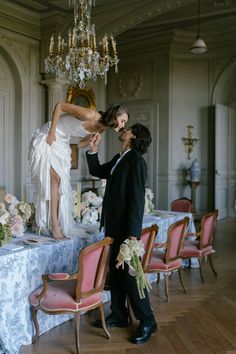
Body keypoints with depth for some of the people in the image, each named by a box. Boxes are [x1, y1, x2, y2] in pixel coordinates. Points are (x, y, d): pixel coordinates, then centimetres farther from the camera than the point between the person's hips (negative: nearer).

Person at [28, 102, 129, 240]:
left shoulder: (100, 129, -4)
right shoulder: (90, 115, -28)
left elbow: (82, 143, 6)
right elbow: (60, 106, -22)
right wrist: (51, 132, -20)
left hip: (62, 144, 8)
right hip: (48, 139, -8)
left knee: (62, 182, 5)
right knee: (54, 179, -13)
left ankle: (61, 225, 11)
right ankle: (54, 226, -8)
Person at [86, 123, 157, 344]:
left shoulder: (136, 161, -14)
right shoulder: (118, 159, 12)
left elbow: (137, 199, -19)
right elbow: (97, 171, 27)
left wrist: (132, 233, -22)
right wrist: (93, 150, 11)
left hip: (126, 229, -9)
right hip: (113, 227, 9)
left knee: (129, 274, -2)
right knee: (115, 271, 16)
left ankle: (147, 321, 13)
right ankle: (119, 315, 30)